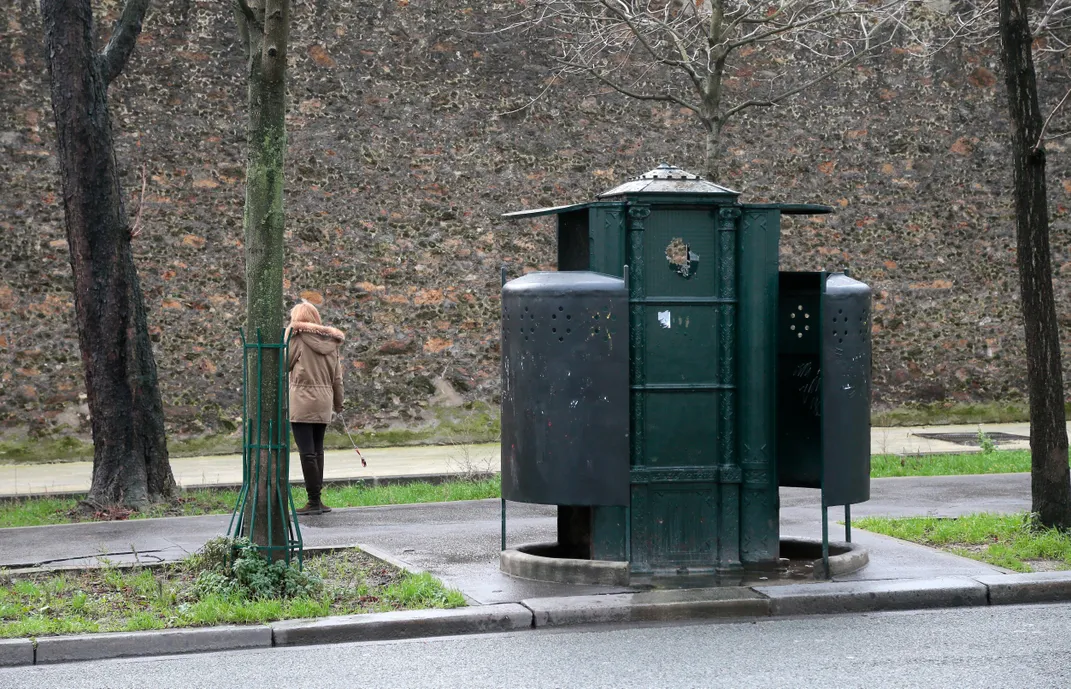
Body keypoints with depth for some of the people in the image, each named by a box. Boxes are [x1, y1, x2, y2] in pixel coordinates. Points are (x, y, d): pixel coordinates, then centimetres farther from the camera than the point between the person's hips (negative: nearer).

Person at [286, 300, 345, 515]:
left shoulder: (296, 336, -7)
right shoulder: (331, 341, 10)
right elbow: (337, 377, 13)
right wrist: (338, 403, 23)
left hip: (302, 401, -6)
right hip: (323, 403, 6)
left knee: (307, 453, -5)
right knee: (318, 451, 14)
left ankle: (314, 500, -5)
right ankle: (317, 499, 16)